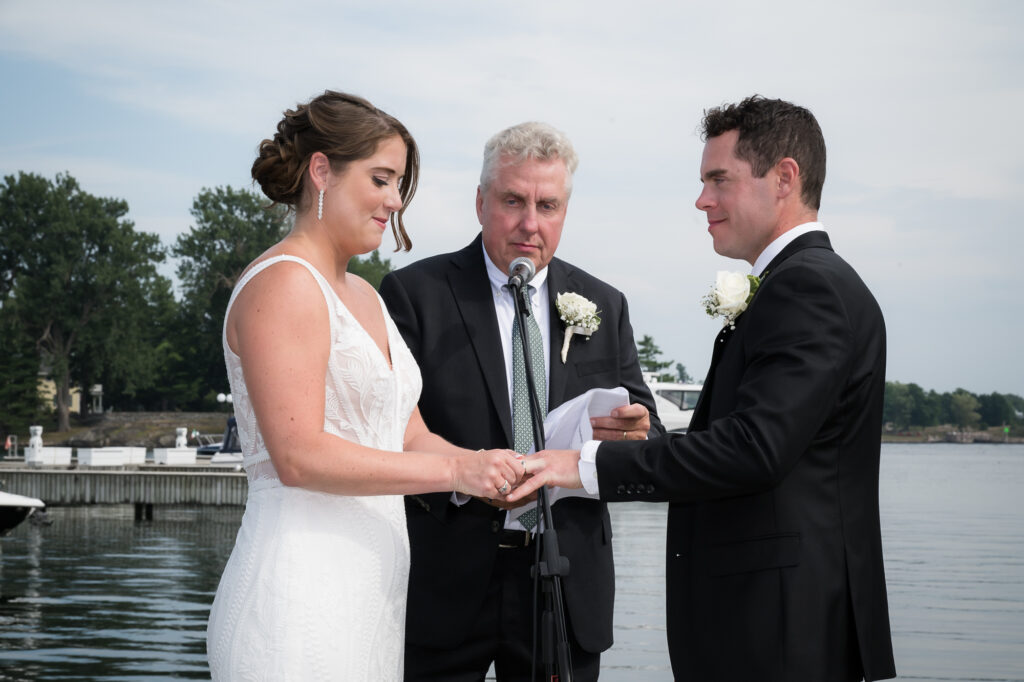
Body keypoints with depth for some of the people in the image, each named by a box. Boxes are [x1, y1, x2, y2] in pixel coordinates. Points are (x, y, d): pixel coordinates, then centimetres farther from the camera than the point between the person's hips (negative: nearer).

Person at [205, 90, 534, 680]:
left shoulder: (364, 296, 19)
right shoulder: (283, 283, -10)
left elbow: (410, 437, 15)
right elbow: (299, 455, -20)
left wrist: (488, 471, -4)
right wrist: (455, 468, -19)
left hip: (371, 596, 9)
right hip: (301, 599, -9)